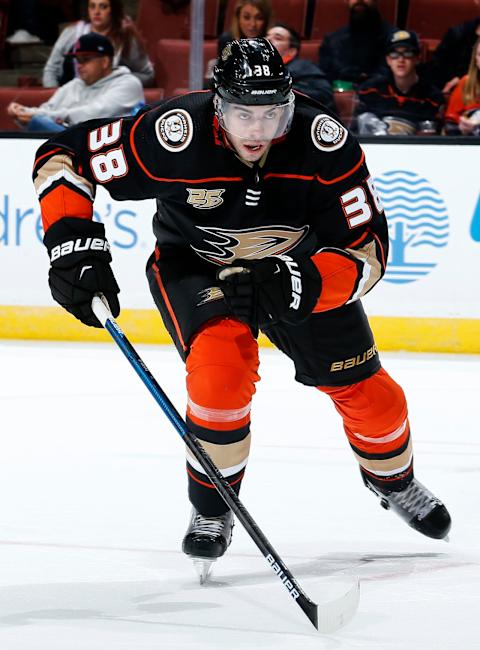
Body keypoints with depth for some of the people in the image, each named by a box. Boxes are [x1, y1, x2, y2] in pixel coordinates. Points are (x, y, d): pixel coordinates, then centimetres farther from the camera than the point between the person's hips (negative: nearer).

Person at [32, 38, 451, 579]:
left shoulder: (325, 144, -31)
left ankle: (394, 481, 38)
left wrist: (301, 285, -45)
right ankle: (211, 509, -5)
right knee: (222, 362, -28)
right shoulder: (177, 136, -34)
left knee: (362, 387, 5)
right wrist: (73, 244, -35)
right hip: (193, 264, -2)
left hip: (297, 265, 2)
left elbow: (367, 250, -27)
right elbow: (62, 157, -24)